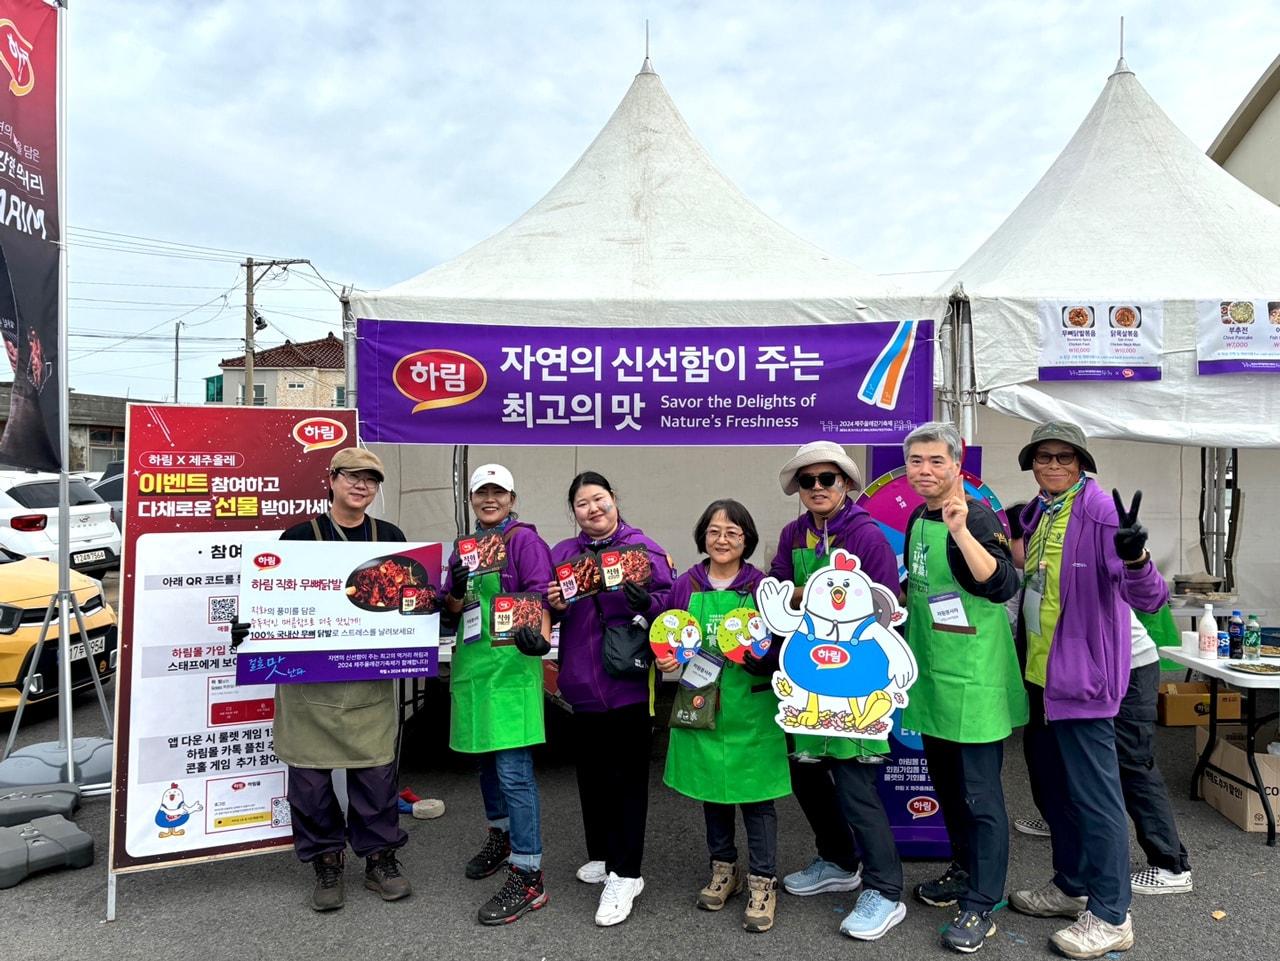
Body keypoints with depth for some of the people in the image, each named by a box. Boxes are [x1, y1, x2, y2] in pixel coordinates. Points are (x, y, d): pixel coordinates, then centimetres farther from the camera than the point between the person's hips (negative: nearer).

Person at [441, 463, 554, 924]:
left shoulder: (524, 540, -6)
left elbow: (540, 596, -16)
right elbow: (453, 608, 15)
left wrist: (540, 638, -36)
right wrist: (456, 589, -8)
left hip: (510, 662, -7)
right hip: (472, 662, 7)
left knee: (513, 768, -9)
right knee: (486, 756, 20)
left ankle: (528, 877, -1)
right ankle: (501, 836, 41)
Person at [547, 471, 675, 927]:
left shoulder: (643, 548, -5)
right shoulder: (562, 553, 9)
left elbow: (669, 599, -8)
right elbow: (550, 611, 10)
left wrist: (645, 603, -27)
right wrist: (553, 606, -11)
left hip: (628, 681, -5)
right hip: (582, 683, 5)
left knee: (627, 777, 3)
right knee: (590, 771, 17)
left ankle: (625, 874, 13)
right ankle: (603, 855, 36)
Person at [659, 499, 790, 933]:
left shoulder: (761, 586, -6)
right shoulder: (685, 585, 1)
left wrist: (762, 656, -22)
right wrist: (666, 660, -10)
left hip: (751, 708, -3)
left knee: (756, 795, 5)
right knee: (711, 790, 17)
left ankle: (762, 882, 20)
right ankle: (723, 868, 36)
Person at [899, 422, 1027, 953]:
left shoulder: (976, 516, -15)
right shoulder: (917, 519, 9)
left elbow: (1002, 586, -31)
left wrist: (961, 530, -39)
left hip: (973, 676, -8)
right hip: (932, 673, 8)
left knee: (980, 792, 2)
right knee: (946, 782, 20)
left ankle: (980, 904, 15)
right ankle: (965, 869, 39)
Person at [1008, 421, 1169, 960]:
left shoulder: (1102, 513, -16)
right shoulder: (1036, 515, 8)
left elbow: (1148, 599, -26)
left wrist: (1135, 557, -44)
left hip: (1082, 676, -8)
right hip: (1040, 676, 8)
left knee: (1094, 796, 2)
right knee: (1052, 788, 19)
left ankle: (1110, 918, 18)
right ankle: (1070, 887, 37)